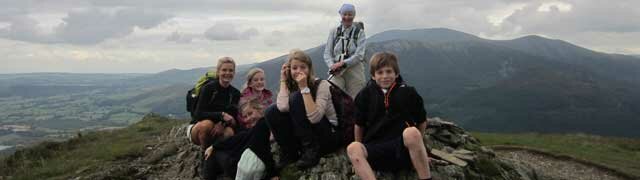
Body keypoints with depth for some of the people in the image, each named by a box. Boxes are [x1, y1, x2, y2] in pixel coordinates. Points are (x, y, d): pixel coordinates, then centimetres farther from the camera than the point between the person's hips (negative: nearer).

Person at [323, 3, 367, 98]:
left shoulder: (359, 32, 3)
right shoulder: (334, 31, 9)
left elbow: (359, 55, -6)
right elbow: (327, 53, 6)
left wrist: (343, 63, -16)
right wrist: (332, 66, -12)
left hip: (355, 70, -1)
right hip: (337, 71, 1)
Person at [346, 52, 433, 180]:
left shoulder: (408, 92, 4)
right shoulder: (365, 95, 6)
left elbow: (422, 122, 12)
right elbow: (359, 125, 12)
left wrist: (415, 144, 11)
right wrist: (361, 151, 9)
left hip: (403, 148, -1)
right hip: (375, 148, 1)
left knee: (412, 133, -35)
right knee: (352, 148, -30)